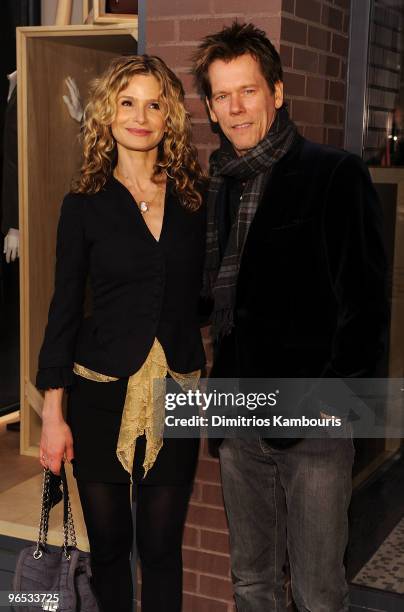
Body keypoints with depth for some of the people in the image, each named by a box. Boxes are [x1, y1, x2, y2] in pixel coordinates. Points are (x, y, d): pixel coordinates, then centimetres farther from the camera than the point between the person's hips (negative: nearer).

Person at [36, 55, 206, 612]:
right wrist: (52, 411, -3)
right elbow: (65, 309, 0)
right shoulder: (84, 205, -1)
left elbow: (208, 294, 10)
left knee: (161, 547, 6)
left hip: (176, 394, 1)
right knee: (108, 543, 10)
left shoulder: (196, 199, 3)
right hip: (101, 393, -1)